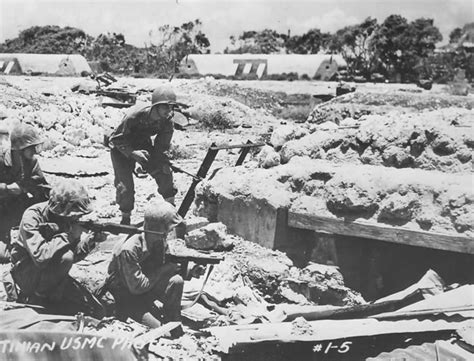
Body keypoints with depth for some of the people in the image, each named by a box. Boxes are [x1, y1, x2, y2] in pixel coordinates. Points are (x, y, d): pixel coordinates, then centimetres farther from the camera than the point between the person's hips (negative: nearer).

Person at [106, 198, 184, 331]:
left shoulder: (160, 242, -9)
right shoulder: (129, 249, -32)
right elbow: (137, 286, -29)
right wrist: (165, 269, -23)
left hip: (147, 287, 7)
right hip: (127, 295, -7)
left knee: (176, 281, -21)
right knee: (159, 328, -25)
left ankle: (173, 323, -4)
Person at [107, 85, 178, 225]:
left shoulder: (167, 121, -21)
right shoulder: (134, 116, -36)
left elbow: (162, 146, -8)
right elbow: (117, 139, -26)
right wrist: (133, 153, -39)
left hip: (142, 145, 5)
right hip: (122, 148, -4)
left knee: (164, 173, -8)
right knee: (125, 185, -11)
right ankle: (125, 219, 11)